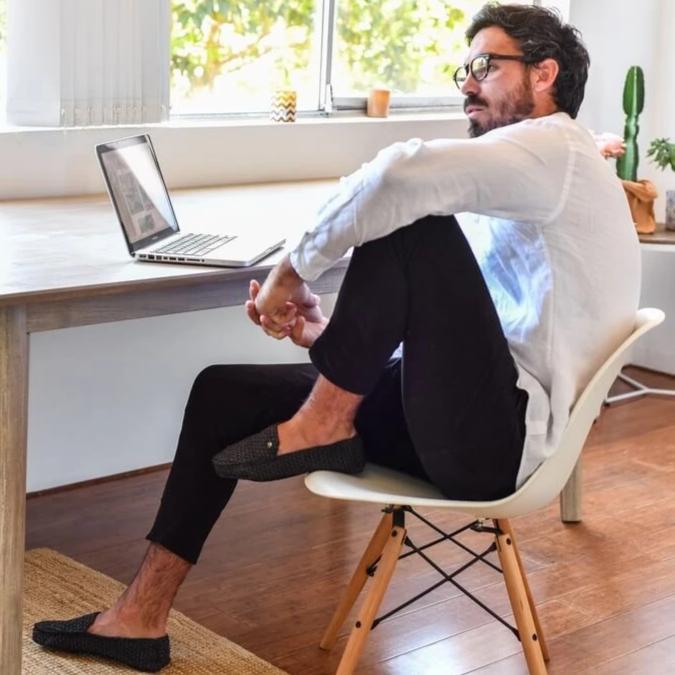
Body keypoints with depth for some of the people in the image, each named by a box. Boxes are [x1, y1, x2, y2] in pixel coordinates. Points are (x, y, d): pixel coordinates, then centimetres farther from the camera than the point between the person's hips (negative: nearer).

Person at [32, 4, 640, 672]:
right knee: (225, 392, 8)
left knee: (407, 216, -27)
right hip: (466, 414, 10)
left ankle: (322, 425, -11)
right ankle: (139, 618, 9)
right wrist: (337, 339, 6)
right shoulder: (518, 176, 25)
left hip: (501, 436, -10)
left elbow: (406, 170, -27)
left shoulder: (557, 149, -7)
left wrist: (294, 268, -15)